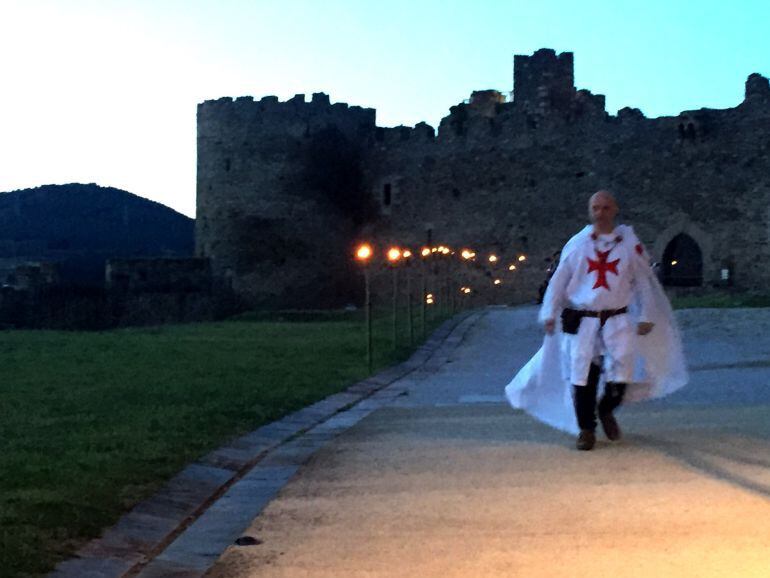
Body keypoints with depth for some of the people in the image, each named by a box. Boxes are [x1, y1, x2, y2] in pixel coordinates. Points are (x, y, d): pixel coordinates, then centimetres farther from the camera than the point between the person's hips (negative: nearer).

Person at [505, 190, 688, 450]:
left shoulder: (630, 244, 3)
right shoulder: (576, 244, 4)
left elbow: (644, 281, 8)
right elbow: (559, 280, 8)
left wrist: (646, 317, 6)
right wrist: (549, 314, 5)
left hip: (617, 320, 0)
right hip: (582, 320, 0)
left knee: (621, 372, -7)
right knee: (582, 375, -1)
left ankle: (606, 411, 24)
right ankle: (586, 428, 16)